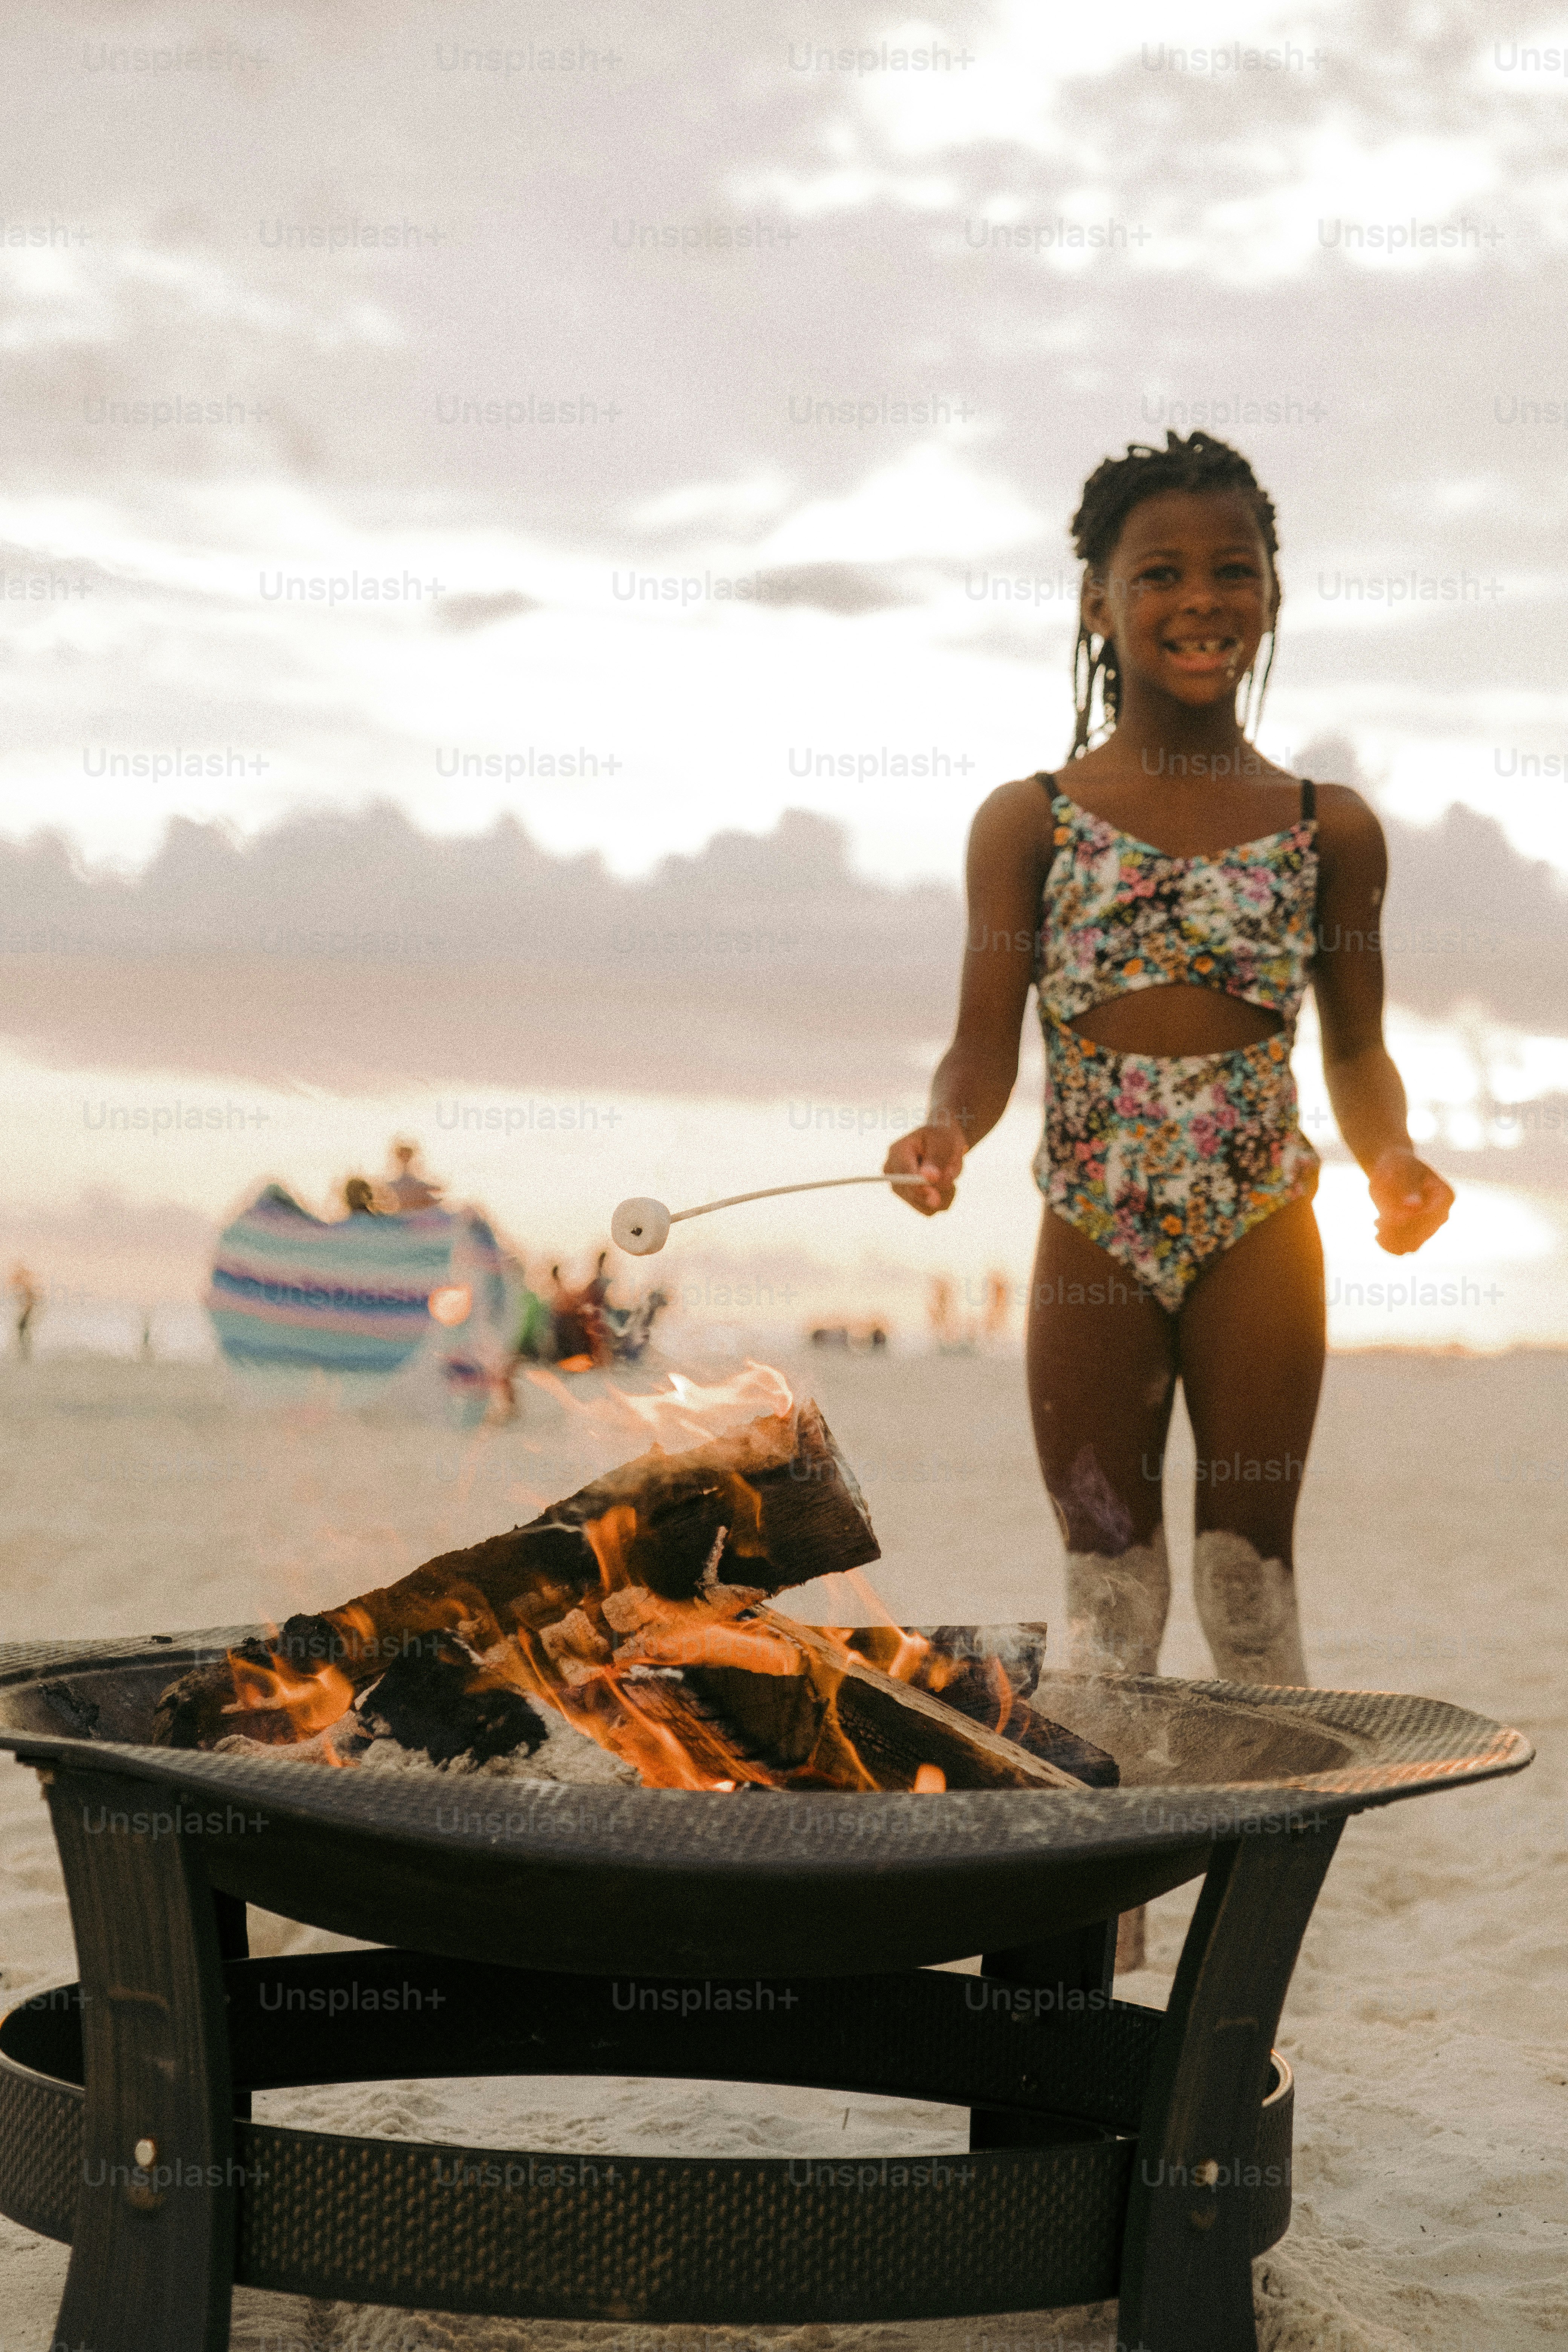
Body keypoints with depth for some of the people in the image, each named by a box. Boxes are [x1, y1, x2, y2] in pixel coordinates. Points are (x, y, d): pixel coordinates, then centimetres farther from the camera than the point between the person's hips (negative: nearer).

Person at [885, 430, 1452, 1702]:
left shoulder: (1330, 829, 2)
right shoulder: (1030, 822, 0)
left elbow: (1357, 1044, 6)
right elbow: (986, 1040, -3)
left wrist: (1392, 1155, -15)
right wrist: (947, 1132, -25)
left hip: (1261, 1236, 0)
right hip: (1092, 1243, 0)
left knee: (1254, 1573, 9)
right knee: (1107, 1586, 8)